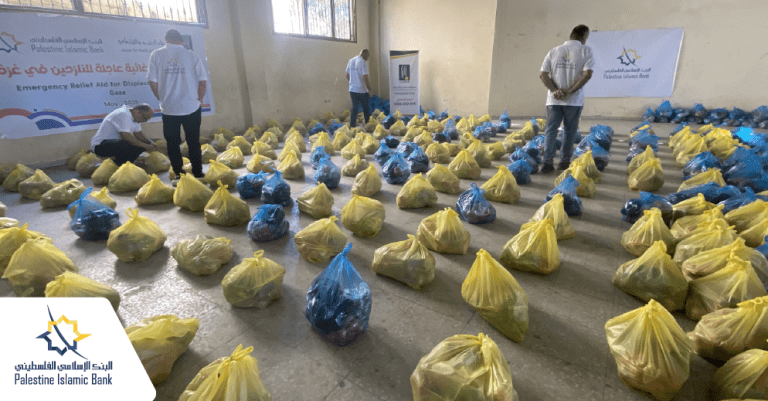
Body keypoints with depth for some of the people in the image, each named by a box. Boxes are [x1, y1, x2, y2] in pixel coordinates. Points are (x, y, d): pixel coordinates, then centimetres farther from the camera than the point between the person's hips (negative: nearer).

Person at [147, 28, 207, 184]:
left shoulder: (156, 54, 1)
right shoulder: (192, 55, 0)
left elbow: (153, 82, -1)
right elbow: (203, 81, -3)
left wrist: (163, 99, 13)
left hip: (169, 108, 0)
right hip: (191, 107, 0)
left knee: (173, 143, 9)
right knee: (194, 142, 8)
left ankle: (178, 175, 10)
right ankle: (197, 174, 11)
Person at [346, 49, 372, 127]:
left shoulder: (351, 61, 9)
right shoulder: (363, 62, -13)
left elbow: (347, 75, 15)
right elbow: (365, 77, -18)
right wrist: (369, 88, -8)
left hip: (352, 89, 6)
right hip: (362, 90, -6)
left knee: (354, 108, 12)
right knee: (366, 108, 10)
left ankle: (352, 125, 11)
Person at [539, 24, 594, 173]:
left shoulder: (554, 51, 9)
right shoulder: (586, 50, 0)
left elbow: (543, 74, 0)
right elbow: (587, 74, -12)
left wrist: (554, 90, -7)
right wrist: (570, 91, -12)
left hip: (554, 99, 2)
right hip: (574, 99, -1)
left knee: (550, 130, 2)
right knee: (569, 130, 10)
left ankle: (548, 162, -7)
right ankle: (564, 161, 17)